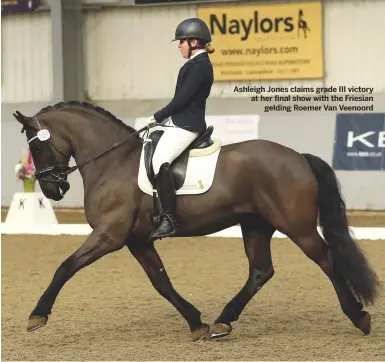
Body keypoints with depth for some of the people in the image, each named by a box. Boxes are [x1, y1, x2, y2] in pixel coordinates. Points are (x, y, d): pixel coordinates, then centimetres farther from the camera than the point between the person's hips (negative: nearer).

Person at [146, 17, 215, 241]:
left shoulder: (199, 65, -13)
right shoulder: (198, 64, 18)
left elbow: (182, 99, -18)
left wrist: (158, 117, -9)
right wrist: (162, 117, 13)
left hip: (187, 124, -12)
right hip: (180, 121, 12)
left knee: (160, 160, -27)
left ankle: (169, 220, -32)